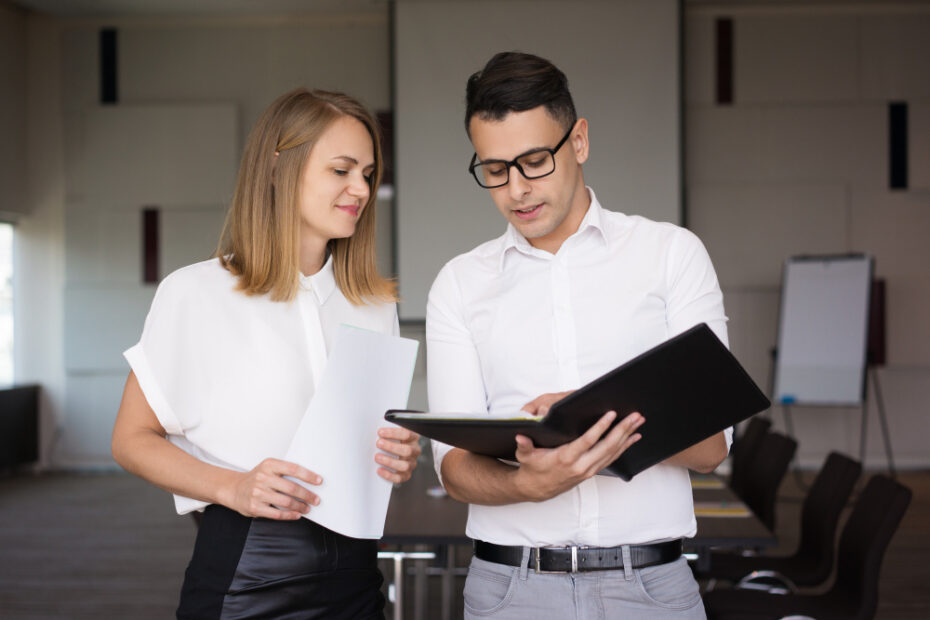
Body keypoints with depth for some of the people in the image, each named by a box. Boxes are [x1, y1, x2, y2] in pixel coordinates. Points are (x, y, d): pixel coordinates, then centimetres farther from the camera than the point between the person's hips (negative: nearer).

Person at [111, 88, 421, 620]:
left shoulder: (377, 306, 8)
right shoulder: (195, 293, -6)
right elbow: (132, 439, -4)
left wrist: (401, 459, -4)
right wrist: (231, 487, -19)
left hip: (353, 572, 5)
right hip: (243, 574, -4)